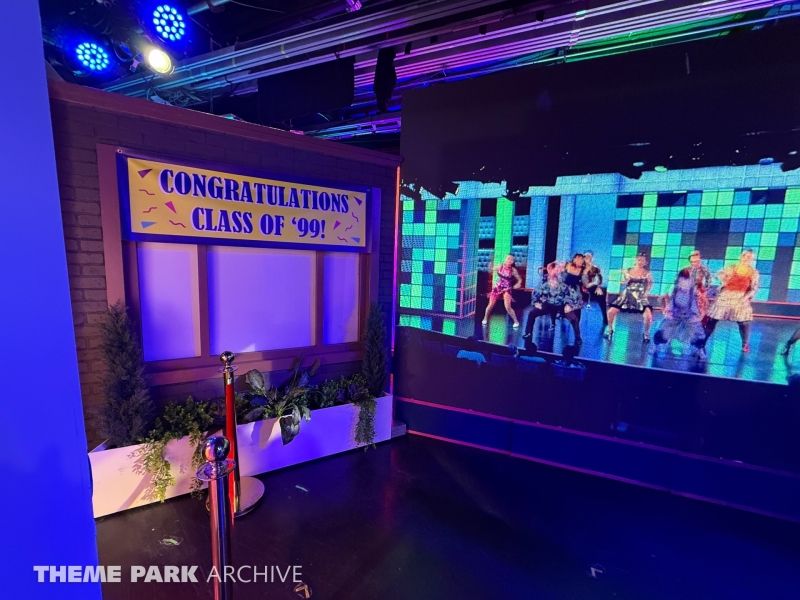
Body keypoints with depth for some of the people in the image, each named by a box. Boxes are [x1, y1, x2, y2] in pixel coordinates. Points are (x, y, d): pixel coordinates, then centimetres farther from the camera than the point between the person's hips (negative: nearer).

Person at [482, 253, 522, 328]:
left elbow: (519, 279, 2)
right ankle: (485, 318, 29)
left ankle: (516, 321, 3)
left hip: (506, 289, -2)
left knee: (508, 307, -16)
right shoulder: (500, 267, -3)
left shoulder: (513, 270, -7)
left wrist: (518, 284, -17)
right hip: (497, 288, 2)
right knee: (491, 305, 5)